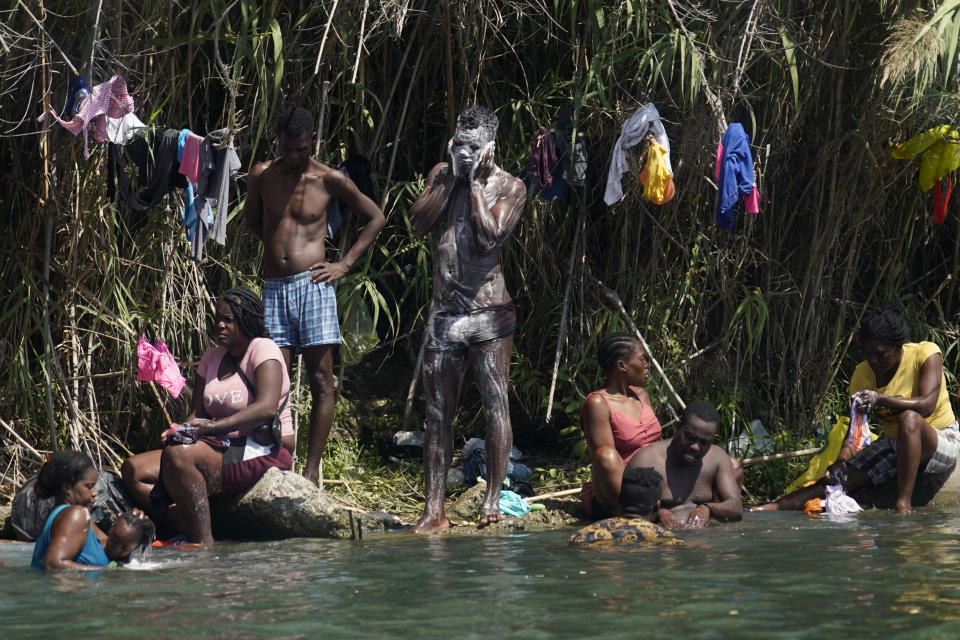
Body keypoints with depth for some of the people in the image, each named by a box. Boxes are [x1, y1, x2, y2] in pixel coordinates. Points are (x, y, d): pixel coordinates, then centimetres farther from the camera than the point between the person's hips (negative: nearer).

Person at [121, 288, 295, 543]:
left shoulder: (263, 350, -5)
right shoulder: (211, 359, 18)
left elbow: (267, 408, -21)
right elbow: (198, 413, 13)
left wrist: (214, 427, -30)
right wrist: (183, 429, -12)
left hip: (263, 452, -8)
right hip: (223, 447, 8)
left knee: (178, 455, -33)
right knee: (133, 470, -10)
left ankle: (204, 544, -33)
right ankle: (191, 534, -29)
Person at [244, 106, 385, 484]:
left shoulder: (329, 180, 2)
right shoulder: (261, 176, 8)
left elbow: (376, 218, 10)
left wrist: (345, 264, 2)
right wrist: (276, 246, 13)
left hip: (312, 286, -2)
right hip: (274, 287, 2)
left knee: (320, 381, -4)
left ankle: (312, 469, -2)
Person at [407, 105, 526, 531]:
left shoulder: (508, 186, -1)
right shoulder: (440, 176, 11)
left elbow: (488, 235, -16)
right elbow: (419, 222, -3)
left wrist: (474, 181, -10)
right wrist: (450, 177, -4)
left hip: (487, 309, -4)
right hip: (444, 313, 4)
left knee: (495, 401, -9)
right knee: (437, 411, 3)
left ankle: (492, 500, -6)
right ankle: (433, 509, 4)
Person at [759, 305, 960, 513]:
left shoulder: (926, 354, -15)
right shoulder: (862, 374, -3)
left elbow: (927, 406, -29)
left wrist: (881, 399, -43)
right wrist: (842, 459, -26)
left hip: (943, 443, -5)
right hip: (893, 445, 5)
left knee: (909, 418, -38)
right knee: (840, 479, -16)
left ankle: (903, 504, -40)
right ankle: (774, 507, -25)